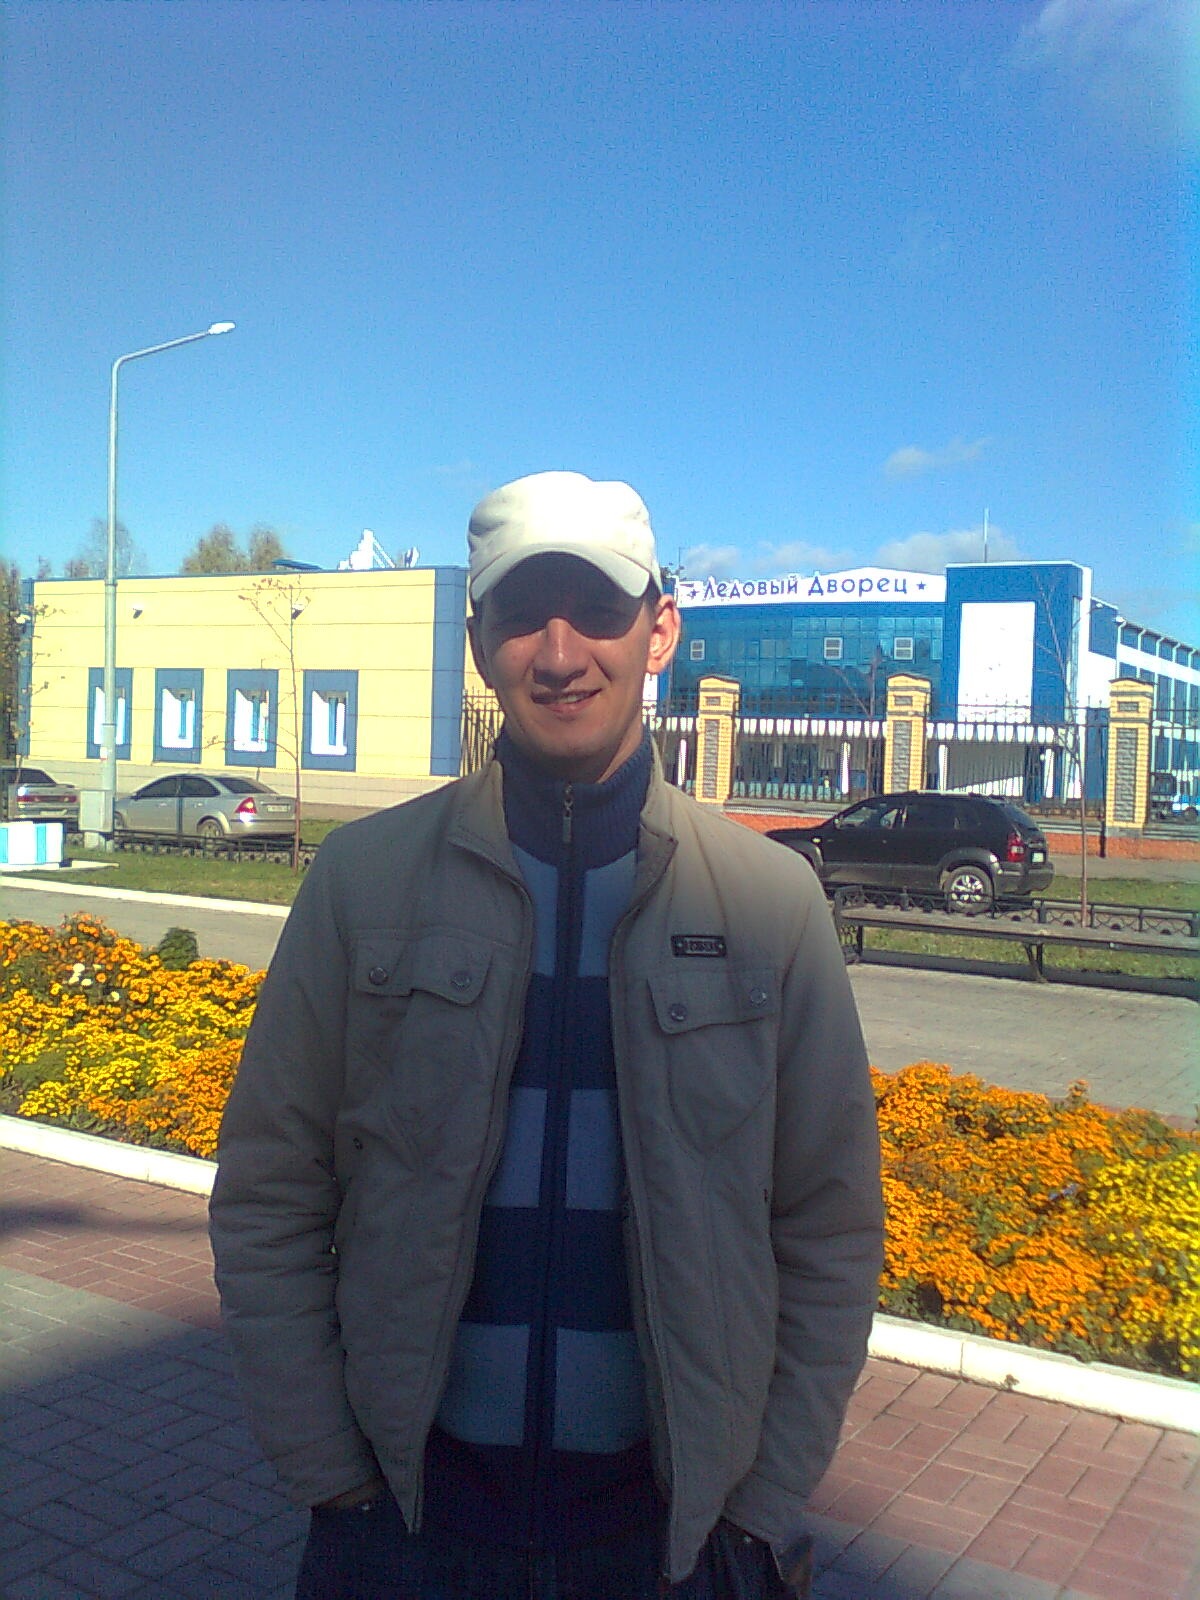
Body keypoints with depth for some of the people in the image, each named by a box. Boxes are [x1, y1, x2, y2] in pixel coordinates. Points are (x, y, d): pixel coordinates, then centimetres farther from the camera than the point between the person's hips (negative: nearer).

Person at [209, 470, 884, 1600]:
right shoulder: (367, 875, -6)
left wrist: (764, 1506, -2)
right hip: (410, 1499, 0)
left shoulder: (770, 899, -5)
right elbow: (265, 1202, -1)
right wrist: (329, 1475, -4)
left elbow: (829, 1232, 0)